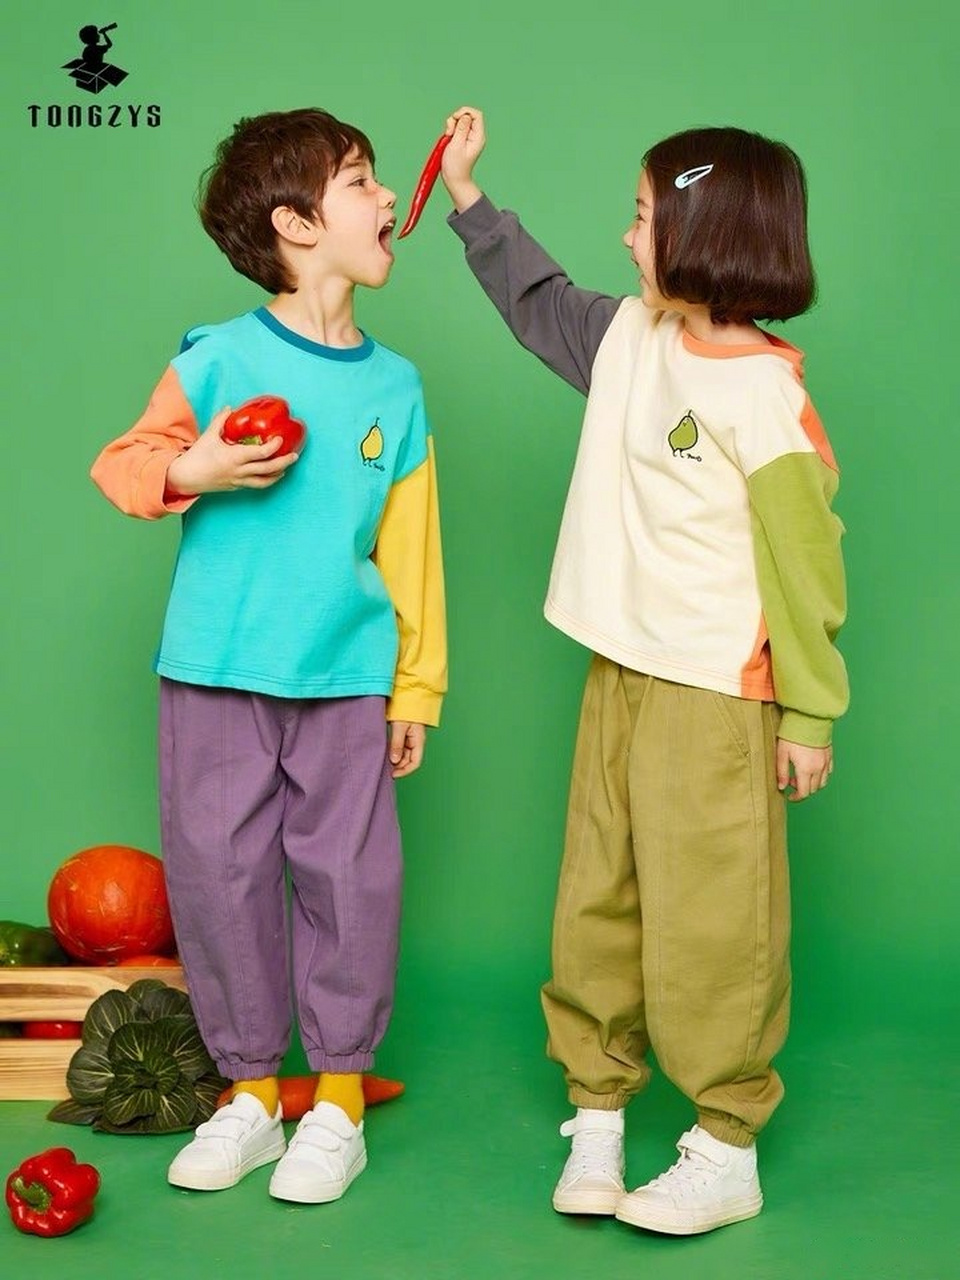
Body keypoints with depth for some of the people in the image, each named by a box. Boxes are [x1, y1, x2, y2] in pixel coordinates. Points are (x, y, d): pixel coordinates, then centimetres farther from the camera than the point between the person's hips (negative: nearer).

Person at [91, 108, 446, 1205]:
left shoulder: (394, 388, 4)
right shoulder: (216, 360, -4)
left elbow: (410, 550, 6)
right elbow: (123, 465, 4)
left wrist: (417, 686, 7)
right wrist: (192, 471, -17)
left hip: (346, 677, 1)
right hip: (216, 673, -1)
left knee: (347, 876, 3)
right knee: (218, 870, 5)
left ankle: (339, 1100, 20)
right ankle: (249, 1092, 22)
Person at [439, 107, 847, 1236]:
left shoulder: (762, 388, -14)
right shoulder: (629, 338, 8)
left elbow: (805, 556, -13)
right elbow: (540, 300, 28)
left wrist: (810, 712, -11)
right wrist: (468, 196, 26)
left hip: (716, 698, -8)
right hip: (619, 678, 8)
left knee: (708, 924, -1)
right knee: (595, 903, 11)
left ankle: (728, 1152, 13)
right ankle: (595, 1112, 25)